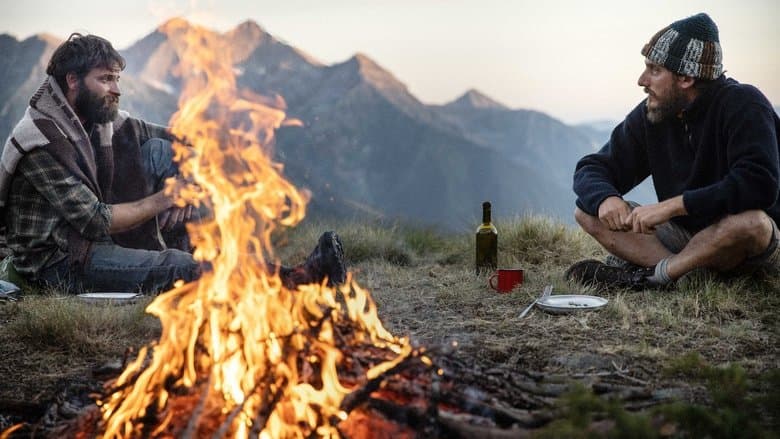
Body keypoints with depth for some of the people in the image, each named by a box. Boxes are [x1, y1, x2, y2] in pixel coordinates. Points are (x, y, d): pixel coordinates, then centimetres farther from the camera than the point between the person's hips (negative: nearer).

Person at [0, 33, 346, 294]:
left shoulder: (101, 119, 3)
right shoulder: (41, 139, -20)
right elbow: (95, 220, -25)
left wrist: (183, 184, -11)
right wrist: (161, 200, -16)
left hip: (95, 239, 8)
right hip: (57, 263, -8)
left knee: (159, 151, -4)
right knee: (176, 268, -30)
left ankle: (183, 253, -14)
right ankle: (294, 282, -28)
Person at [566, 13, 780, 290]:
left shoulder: (744, 105, -18)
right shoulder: (650, 115, -1)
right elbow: (591, 169, 2)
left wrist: (672, 205, -33)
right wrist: (605, 198, -24)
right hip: (685, 234, 6)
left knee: (751, 222, -41)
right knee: (588, 212, -8)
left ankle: (653, 274, -20)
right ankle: (681, 273, -26)